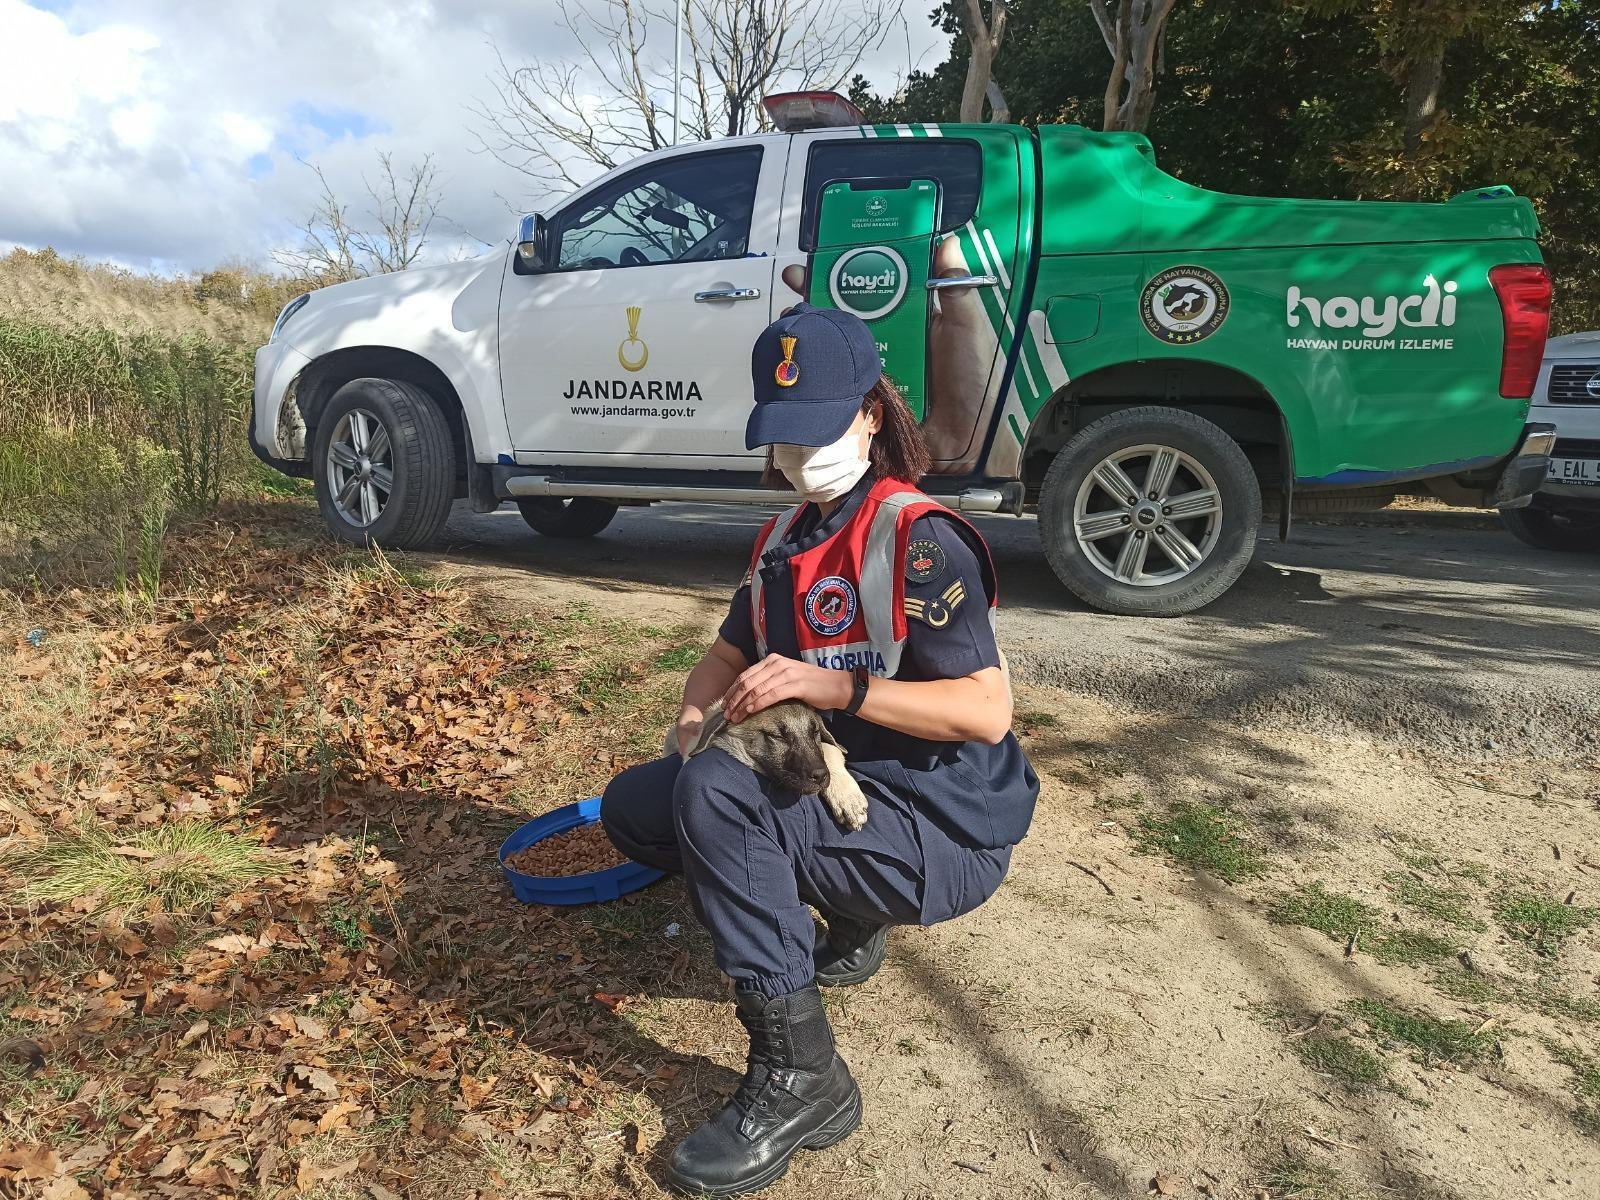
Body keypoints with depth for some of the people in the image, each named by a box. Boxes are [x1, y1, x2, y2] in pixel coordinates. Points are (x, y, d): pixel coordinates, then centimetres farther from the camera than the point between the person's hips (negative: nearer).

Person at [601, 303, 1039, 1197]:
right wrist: (695, 718, -5)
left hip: (946, 831, -8)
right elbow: (729, 656, 17)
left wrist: (831, 685, -30)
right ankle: (846, 914, 14)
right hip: (833, 788, 9)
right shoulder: (785, 539, 9)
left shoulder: (919, 539, -16)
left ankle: (802, 1076, -19)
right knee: (633, 808, 6)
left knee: (715, 793, -30)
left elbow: (987, 710, -23)